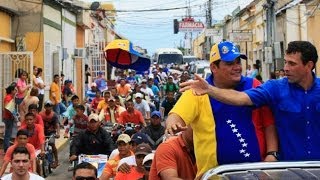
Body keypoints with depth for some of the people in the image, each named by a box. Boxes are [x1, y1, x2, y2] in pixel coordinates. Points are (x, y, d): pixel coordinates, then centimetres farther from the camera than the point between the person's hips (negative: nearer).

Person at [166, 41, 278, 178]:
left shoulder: (253, 86, 4)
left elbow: (269, 123, 4)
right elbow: (176, 117, -14)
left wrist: (271, 154, -7)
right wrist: (172, 125, -37)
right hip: (215, 173, -1)